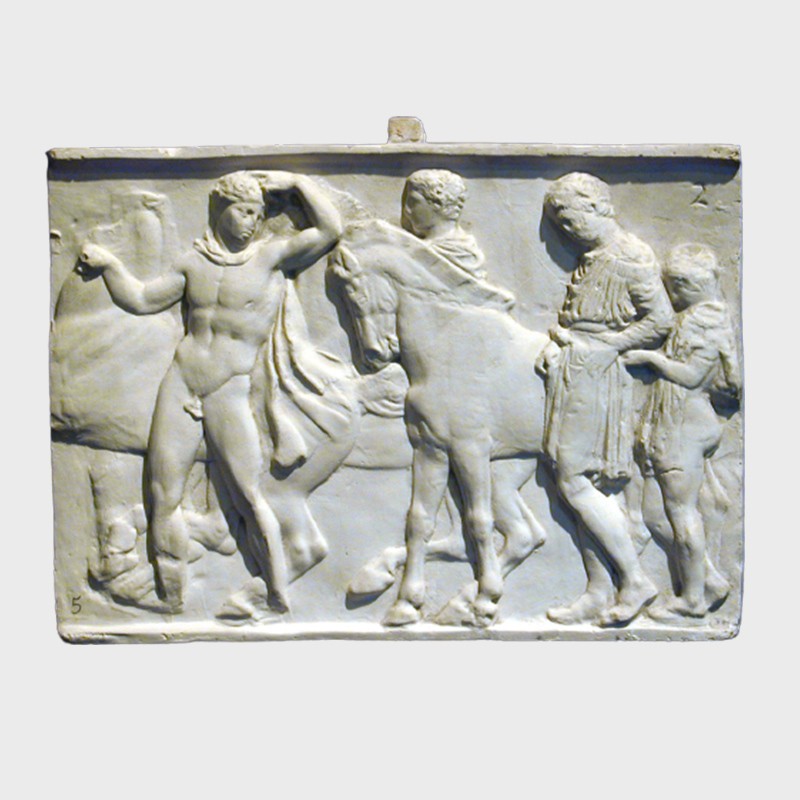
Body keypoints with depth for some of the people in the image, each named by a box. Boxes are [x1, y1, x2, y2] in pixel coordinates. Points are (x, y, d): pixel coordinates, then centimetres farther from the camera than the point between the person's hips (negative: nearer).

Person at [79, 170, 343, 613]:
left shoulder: (271, 254, 2)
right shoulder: (195, 261, 12)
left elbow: (330, 229, -5)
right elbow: (142, 298, 18)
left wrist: (296, 182, 0)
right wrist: (109, 264, 11)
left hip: (232, 391, -4)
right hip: (181, 382, 4)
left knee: (250, 497, -9)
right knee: (163, 497, 3)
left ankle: (280, 601, -1)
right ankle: (172, 604, 13)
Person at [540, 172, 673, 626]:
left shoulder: (630, 257, -10)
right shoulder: (592, 260, 17)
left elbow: (662, 320, -14)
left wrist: (605, 346, -13)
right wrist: (556, 347, 2)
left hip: (598, 380, -9)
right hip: (577, 378, 9)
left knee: (576, 483, -10)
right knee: (596, 489, 8)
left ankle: (636, 580, -2)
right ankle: (599, 594, 12)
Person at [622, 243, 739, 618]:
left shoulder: (705, 320, -12)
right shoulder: (692, 318, 18)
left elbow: (692, 375, -17)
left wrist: (650, 357, -12)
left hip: (684, 427, -10)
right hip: (675, 427, 10)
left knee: (683, 512, -2)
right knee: (668, 512, 13)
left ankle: (693, 598, 7)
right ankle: (711, 581, 19)